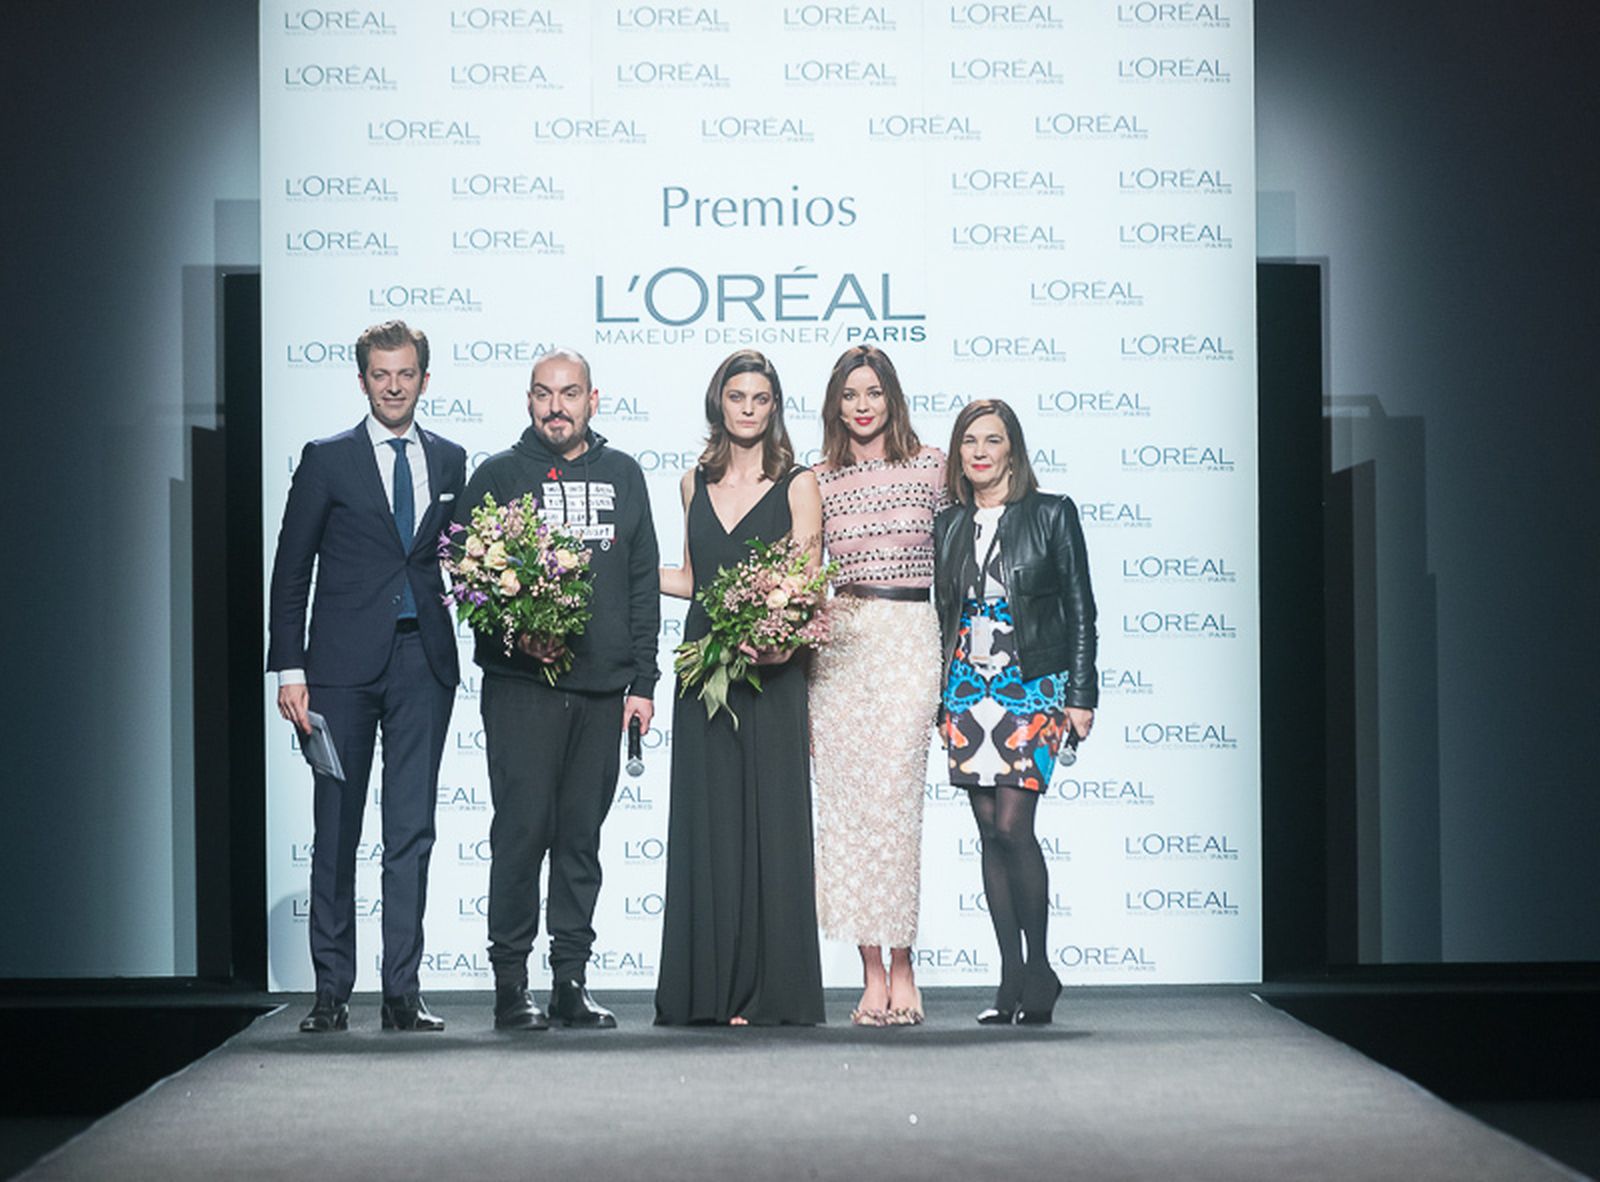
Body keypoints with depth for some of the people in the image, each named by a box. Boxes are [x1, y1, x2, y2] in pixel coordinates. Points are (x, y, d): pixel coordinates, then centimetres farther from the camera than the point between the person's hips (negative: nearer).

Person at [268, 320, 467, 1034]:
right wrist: (289, 668, -4)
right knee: (336, 831, 1)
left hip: (424, 661, 2)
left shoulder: (450, 461, 12)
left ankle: (402, 991, 5)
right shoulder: (326, 460, 3)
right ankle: (332, 992, 7)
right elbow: (290, 572, 2)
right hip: (345, 665, -2)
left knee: (412, 829, 2)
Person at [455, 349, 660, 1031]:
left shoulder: (622, 476, 13)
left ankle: (573, 981, 11)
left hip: (600, 689, 3)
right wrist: (514, 634, -14)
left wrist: (642, 680, 7)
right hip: (520, 685, -3)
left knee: (582, 834, 6)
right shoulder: (498, 475, 4)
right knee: (522, 828, -7)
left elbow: (643, 583, 12)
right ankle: (510, 982, -1)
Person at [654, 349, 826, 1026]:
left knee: (768, 823, -4)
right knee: (705, 825, 3)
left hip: (769, 674, -4)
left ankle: (770, 992, 0)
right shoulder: (695, 484, 14)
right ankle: (707, 990, 7)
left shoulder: (797, 486, 1)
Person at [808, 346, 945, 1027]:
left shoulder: (931, 467, 5)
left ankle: (901, 964, -4)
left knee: (892, 799, -12)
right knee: (845, 804, -2)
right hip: (838, 640, 2)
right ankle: (872, 973, 3)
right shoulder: (820, 480, 10)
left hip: (909, 638, -2)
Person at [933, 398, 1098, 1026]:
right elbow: (944, 614, 15)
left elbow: (1079, 609, -1)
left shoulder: (1052, 514, 0)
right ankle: (1012, 979, 7)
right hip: (969, 686, 4)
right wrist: (942, 703, 11)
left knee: (1012, 826, -13)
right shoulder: (948, 525, 11)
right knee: (990, 833, 3)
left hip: (1032, 685, -4)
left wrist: (1080, 696, -6)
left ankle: (1039, 969, -1)